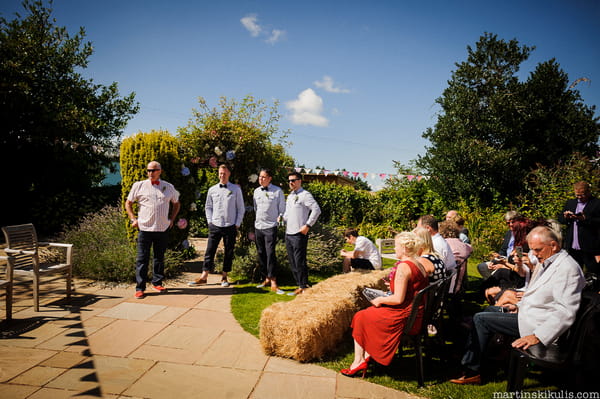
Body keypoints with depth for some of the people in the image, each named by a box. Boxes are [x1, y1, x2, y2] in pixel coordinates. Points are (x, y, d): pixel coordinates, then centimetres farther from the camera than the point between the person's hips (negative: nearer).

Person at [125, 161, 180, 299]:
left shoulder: (169, 187, 9)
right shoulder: (139, 186, 4)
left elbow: (176, 203, 22)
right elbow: (128, 203, 11)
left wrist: (171, 219, 12)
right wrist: (133, 219, 0)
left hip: (163, 229, 2)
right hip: (144, 228, -2)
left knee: (160, 257, 12)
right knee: (142, 258, -2)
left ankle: (157, 282, 25)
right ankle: (140, 288, 4)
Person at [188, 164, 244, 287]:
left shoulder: (236, 189, 1)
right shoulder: (212, 190, 6)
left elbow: (241, 208, 4)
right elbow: (208, 207, 14)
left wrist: (237, 224, -1)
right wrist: (209, 221, 4)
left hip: (230, 226, -1)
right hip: (215, 226, 1)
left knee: (229, 253, 6)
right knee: (210, 251, 1)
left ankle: (224, 277, 18)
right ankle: (204, 277, 7)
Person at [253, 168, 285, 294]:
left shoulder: (278, 191, -2)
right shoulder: (256, 191, 12)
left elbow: (282, 209, 4)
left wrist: (280, 217, -11)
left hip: (270, 227, -5)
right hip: (258, 226, 5)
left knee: (270, 254, -11)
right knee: (261, 254, 9)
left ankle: (273, 283, -8)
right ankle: (266, 279, 21)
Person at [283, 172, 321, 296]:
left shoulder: (305, 195, -8)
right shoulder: (290, 196, 18)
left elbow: (317, 210, -16)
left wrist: (307, 225, -17)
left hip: (299, 234, -9)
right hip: (288, 233, 9)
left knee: (299, 262, -5)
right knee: (292, 262, 12)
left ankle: (303, 287, 5)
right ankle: (300, 284, 22)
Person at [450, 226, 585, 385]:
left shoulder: (567, 268, -22)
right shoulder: (547, 262, 9)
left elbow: (566, 312, -28)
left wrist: (537, 336, -32)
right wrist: (520, 306, 10)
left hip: (536, 323, -10)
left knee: (481, 319, -10)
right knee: (491, 309, 21)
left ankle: (472, 371, 0)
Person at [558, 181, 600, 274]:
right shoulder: (570, 203, 15)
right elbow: (560, 219, 14)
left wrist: (585, 219, -25)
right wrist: (565, 217, -7)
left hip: (589, 249, -5)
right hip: (572, 247, 5)